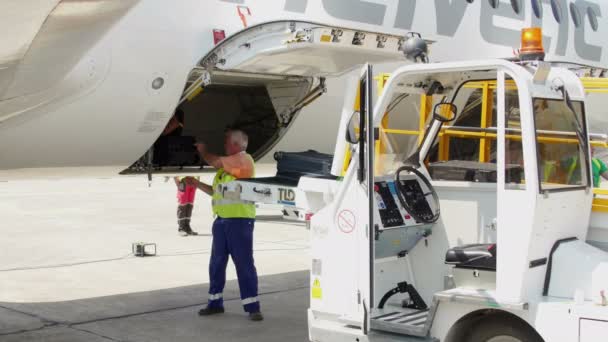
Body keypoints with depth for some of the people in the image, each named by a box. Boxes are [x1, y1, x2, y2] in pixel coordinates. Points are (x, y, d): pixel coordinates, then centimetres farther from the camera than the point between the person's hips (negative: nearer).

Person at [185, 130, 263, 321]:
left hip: (240, 220, -9)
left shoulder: (243, 159, -8)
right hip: (221, 220, 9)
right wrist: (197, 184, 17)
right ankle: (215, 302, 20)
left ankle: (252, 307, -1)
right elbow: (216, 192, 25)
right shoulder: (227, 164, 21)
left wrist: (202, 150, 6)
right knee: (216, 263, 11)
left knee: (244, 264, -6)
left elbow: (214, 162, -12)